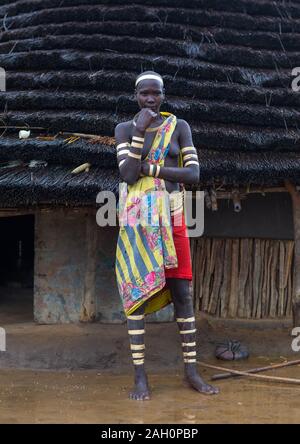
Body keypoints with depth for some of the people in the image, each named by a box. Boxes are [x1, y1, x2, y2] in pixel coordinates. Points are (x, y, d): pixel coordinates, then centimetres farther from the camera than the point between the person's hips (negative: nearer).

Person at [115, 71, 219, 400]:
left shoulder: (179, 126, 6)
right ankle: (140, 376, 1)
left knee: (182, 292, 2)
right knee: (137, 291, -5)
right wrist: (140, 130, -14)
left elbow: (194, 174, -5)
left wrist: (148, 168, -11)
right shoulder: (124, 129, 3)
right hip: (136, 218, -1)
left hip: (170, 218, 1)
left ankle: (191, 371, 13)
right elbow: (128, 175, -11)